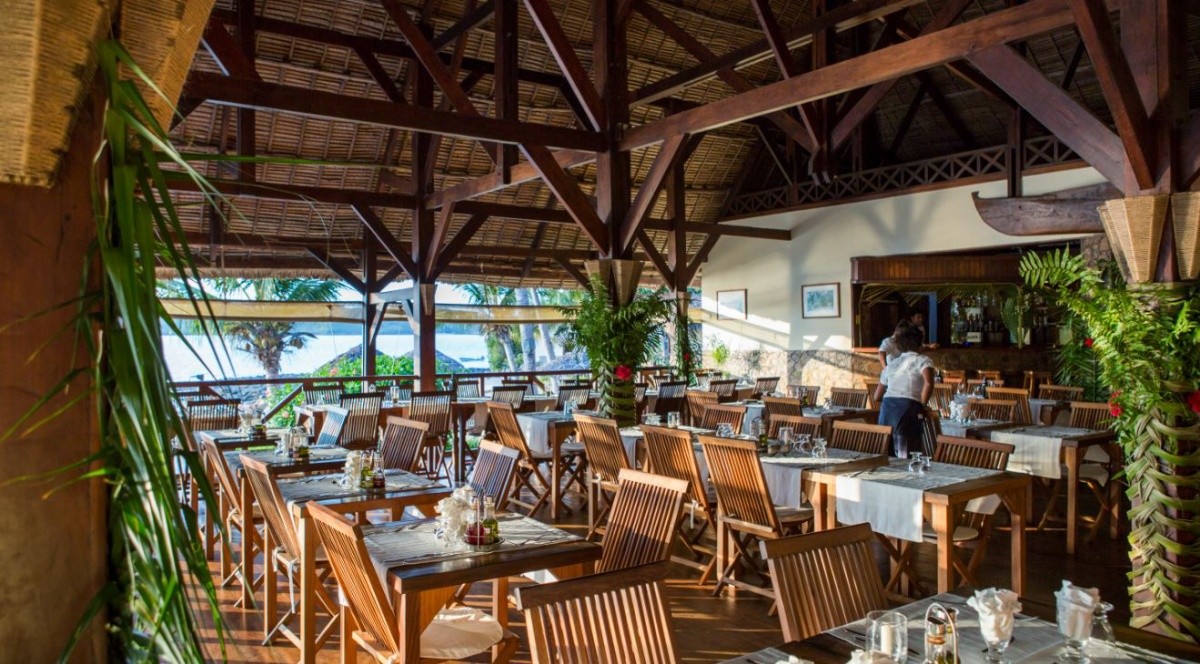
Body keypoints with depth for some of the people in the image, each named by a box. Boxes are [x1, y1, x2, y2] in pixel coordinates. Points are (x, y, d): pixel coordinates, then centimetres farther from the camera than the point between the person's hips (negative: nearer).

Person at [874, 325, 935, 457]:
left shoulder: (891, 364, 24)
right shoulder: (923, 361, 8)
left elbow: (877, 397, 24)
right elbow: (928, 383, -13)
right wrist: (921, 404, 0)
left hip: (886, 407, 5)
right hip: (908, 409, -5)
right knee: (907, 455, -7)